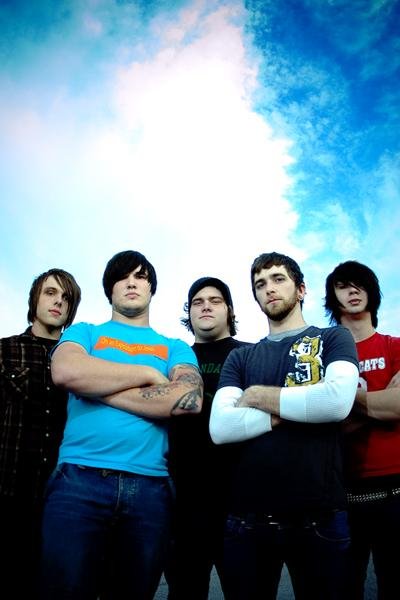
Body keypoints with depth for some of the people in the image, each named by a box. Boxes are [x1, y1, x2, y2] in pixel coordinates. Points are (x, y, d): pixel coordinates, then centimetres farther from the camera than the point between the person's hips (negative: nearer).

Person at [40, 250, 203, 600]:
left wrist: (98, 387, -7)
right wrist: (149, 374, -5)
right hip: (79, 481, -1)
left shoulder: (176, 348, 14)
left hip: (150, 488, 2)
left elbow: (189, 400, -8)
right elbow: (65, 372, -12)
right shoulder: (84, 332, 13)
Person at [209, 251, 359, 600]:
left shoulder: (333, 339, 4)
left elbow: (338, 400, -17)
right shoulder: (240, 358, 11)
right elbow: (220, 428, -4)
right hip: (247, 518, 3)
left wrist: (260, 396, -7)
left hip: (319, 517, -2)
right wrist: (294, 410, -10)